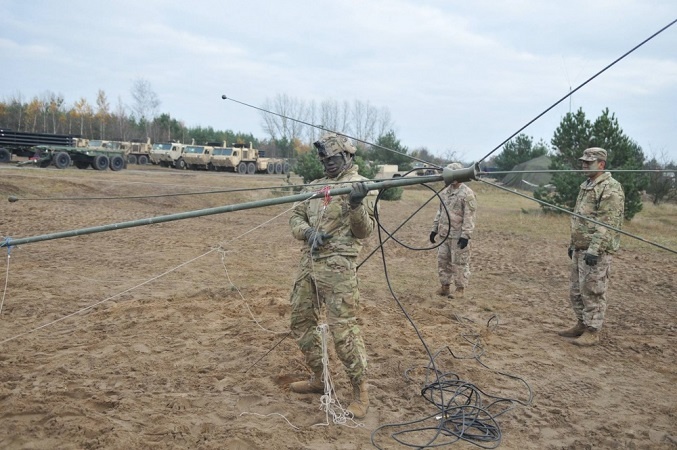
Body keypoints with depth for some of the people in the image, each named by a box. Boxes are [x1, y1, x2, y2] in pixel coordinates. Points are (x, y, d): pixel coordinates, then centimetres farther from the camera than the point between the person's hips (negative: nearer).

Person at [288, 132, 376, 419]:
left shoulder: (358, 185, -3)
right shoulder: (315, 186, 16)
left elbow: (364, 231, -8)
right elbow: (296, 217, 13)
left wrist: (356, 205, -26)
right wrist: (308, 231, -8)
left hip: (337, 266, -8)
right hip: (308, 263, 8)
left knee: (343, 328, -10)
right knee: (301, 322, 15)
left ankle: (360, 392, 2)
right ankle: (318, 379, 30)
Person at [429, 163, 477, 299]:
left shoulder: (467, 193, -12)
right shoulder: (445, 192, 12)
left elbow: (469, 217, -15)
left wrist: (466, 235, -19)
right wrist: (434, 229, 16)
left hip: (458, 236, -7)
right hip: (444, 234, 8)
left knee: (459, 263, 0)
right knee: (442, 261, 12)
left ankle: (460, 289, 10)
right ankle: (444, 286, 24)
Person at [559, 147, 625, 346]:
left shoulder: (611, 189, -14)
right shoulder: (585, 186, 16)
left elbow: (608, 224, -21)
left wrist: (595, 249, -25)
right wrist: (572, 244, 21)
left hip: (596, 252, -9)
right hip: (579, 250, 10)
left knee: (592, 292, -2)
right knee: (576, 290, 16)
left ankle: (592, 332, 8)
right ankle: (582, 324, 29)